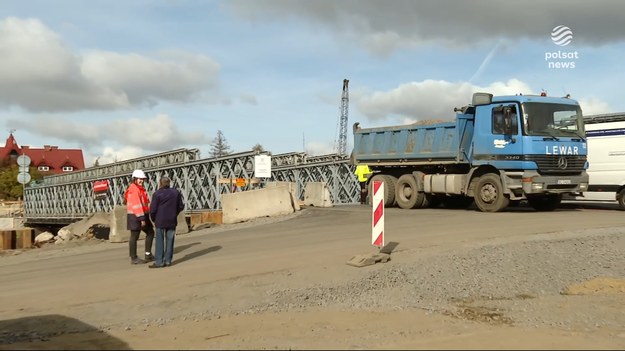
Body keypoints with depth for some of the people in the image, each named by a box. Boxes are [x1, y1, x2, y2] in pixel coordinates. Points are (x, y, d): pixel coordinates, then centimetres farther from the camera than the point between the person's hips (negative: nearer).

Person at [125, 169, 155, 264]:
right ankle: (133, 258, 7)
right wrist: (142, 219, -25)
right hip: (135, 217, -10)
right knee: (134, 237, -2)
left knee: (150, 232, 14)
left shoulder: (141, 188, 16)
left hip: (143, 215, 10)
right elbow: (137, 205, -23)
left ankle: (148, 255, 21)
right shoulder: (133, 190, -16)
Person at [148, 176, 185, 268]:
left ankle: (159, 261, -1)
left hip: (160, 221, -4)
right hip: (172, 221, 4)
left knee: (159, 241, 0)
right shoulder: (176, 192, 5)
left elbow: (153, 209, -11)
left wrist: (154, 219, 6)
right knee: (169, 240, 8)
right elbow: (181, 206, 9)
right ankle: (168, 260, 10)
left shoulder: (157, 194, -10)